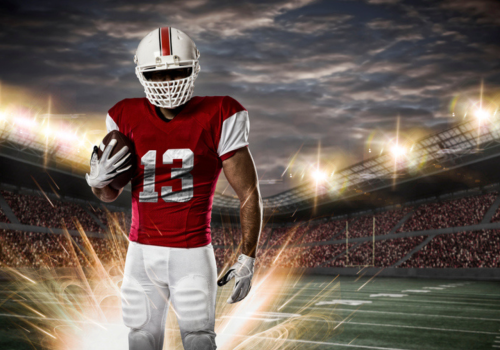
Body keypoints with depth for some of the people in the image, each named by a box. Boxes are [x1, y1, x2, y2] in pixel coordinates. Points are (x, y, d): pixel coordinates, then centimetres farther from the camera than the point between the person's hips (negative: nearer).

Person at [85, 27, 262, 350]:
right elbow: (111, 194, 12)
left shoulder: (218, 117, -10)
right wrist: (98, 180, -11)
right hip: (142, 253, 4)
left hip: (193, 254, -3)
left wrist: (248, 259, -8)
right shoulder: (127, 119, 1)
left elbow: (248, 192, -5)